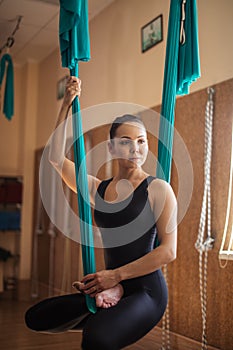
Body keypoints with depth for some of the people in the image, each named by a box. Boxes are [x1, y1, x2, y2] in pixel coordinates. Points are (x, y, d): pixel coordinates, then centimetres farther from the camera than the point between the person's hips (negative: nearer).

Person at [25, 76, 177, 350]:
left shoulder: (158, 189, -7)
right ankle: (101, 317, 10)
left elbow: (168, 251, -13)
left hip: (146, 291, -6)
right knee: (35, 317, 4)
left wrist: (115, 275, -16)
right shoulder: (98, 189, 9)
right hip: (111, 290, 7)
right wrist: (66, 104, 4)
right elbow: (56, 158, 6)